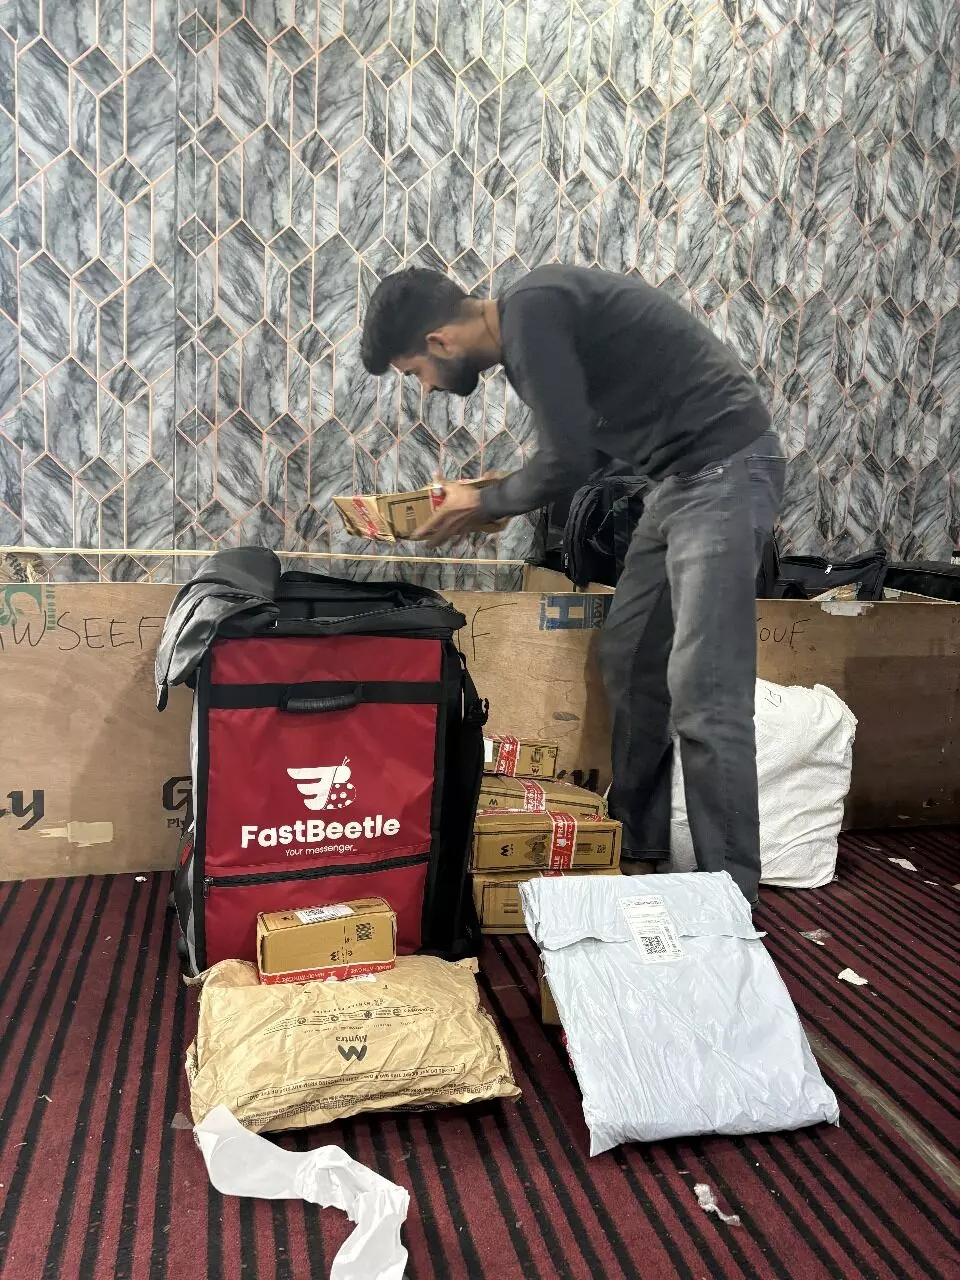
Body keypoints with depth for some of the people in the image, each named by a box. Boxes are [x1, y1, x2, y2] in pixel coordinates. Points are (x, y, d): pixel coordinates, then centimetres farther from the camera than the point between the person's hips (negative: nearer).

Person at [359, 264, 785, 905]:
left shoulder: (530, 312, -16)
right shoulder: (528, 319, 14)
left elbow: (570, 458, -19)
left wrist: (482, 505, -3)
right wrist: (500, 500, 16)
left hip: (724, 469, -10)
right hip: (682, 476, 10)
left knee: (702, 697, -11)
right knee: (629, 660, 12)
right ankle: (639, 852, 23)